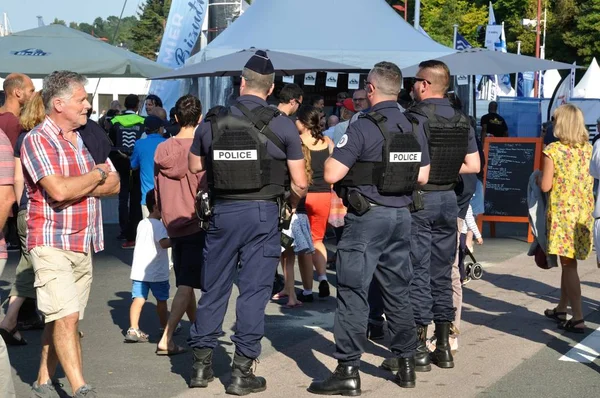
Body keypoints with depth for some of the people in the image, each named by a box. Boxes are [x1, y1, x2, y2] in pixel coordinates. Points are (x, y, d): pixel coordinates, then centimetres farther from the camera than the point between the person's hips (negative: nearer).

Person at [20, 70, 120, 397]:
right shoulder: (37, 140, -9)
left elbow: (114, 184, 8)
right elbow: (59, 190, -22)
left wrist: (79, 187, -10)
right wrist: (96, 175, -6)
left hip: (83, 245, 7)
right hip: (51, 244, -7)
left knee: (61, 320, 10)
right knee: (66, 317, -13)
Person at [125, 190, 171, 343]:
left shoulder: (141, 224, 14)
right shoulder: (158, 225, -12)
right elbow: (164, 243, -26)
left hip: (139, 271, 6)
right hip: (157, 272, -6)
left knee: (138, 299, -3)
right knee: (161, 300, 12)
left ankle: (133, 329, -16)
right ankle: (165, 328, 27)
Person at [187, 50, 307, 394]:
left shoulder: (212, 123, 3)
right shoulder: (282, 125, -4)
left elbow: (194, 170, 14)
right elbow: (299, 184, -4)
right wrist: (292, 202, 16)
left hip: (222, 212, 2)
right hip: (262, 213, -2)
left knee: (214, 288, 13)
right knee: (254, 290, 3)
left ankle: (202, 362, 20)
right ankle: (242, 370, 6)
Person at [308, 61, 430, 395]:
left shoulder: (363, 128, -15)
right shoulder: (415, 129, 6)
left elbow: (331, 174, -18)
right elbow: (422, 177, 12)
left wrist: (335, 154, 2)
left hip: (367, 217, -7)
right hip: (401, 216, 7)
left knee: (354, 292, -3)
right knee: (398, 291, 15)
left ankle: (348, 371, -2)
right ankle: (407, 364, 22)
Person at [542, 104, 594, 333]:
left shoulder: (553, 151, -13)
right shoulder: (588, 149, 4)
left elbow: (545, 186, -13)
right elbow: (591, 178, 9)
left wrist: (539, 175, 7)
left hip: (562, 213, -6)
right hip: (583, 212, 6)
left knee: (568, 264, -4)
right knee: (568, 262, 18)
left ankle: (578, 318, -7)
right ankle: (561, 309, 31)